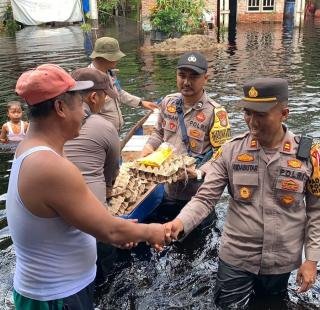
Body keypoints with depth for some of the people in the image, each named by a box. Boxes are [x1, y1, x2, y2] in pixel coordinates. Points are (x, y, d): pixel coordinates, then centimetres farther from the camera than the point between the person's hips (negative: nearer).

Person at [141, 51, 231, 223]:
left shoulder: (215, 112, -17)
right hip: (166, 189, 5)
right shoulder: (168, 102, 1)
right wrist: (148, 148, -2)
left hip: (196, 196, -5)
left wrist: (197, 171, -29)